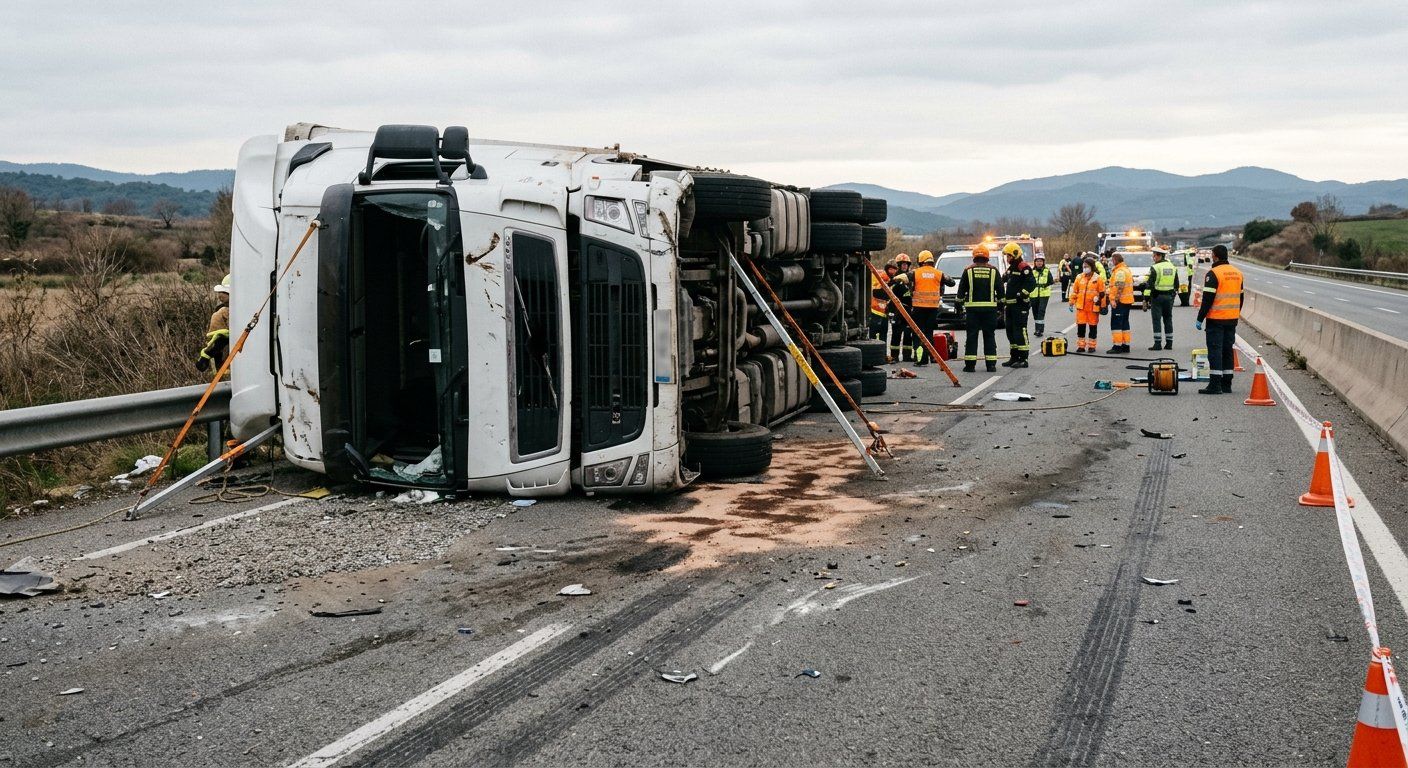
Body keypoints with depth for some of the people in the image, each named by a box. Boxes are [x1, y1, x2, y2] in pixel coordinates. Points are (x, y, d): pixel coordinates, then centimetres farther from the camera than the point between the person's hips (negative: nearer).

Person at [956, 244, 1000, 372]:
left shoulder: (968, 271, 1)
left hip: (972, 308, -1)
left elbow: (961, 290, 3)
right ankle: (991, 363, 5)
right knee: (989, 335, 7)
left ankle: (970, 364, -2)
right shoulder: (993, 271, 3)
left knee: (971, 336, 2)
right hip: (990, 308, 1)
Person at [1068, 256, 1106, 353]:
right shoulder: (1079, 277, 7)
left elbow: (1102, 293, 0)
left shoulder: (1098, 278, -1)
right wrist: (1072, 303, 8)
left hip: (1093, 307, -3)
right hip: (1081, 306, 3)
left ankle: (1091, 345, 13)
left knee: (1093, 326, 4)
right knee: (1081, 325, 3)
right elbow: (1074, 291, 12)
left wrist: (1103, 306, -1)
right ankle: (1081, 345, 12)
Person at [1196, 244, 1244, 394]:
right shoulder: (1237, 273, 12)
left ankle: (1215, 385, -9)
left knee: (1215, 350, -5)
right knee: (1228, 350, 12)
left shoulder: (1213, 274, -13)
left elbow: (1207, 299, -15)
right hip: (1232, 319, 7)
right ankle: (1226, 384, 15)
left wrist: (1200, 318, -11)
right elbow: (1240, 297, 19)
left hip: (1216, 319, -7)